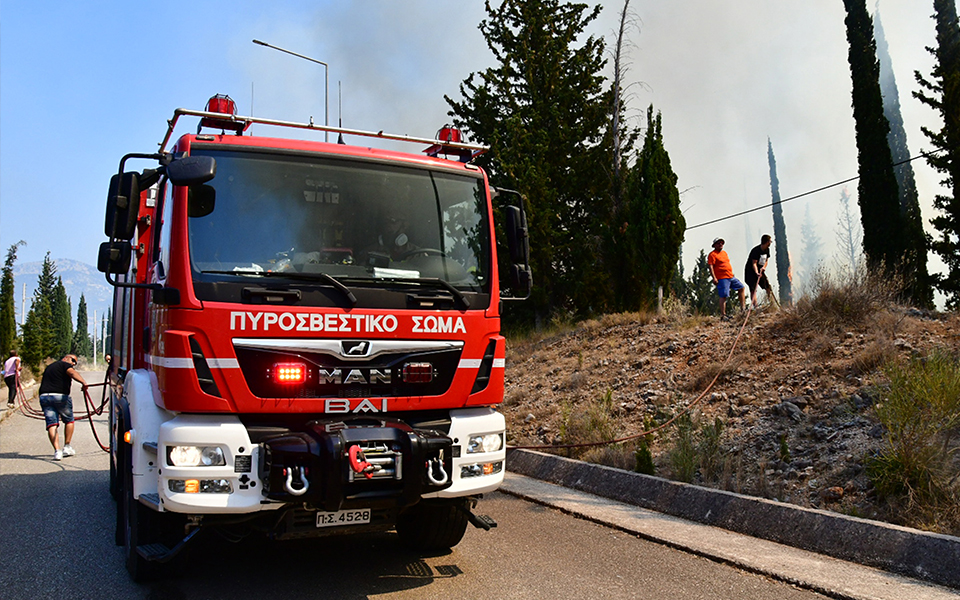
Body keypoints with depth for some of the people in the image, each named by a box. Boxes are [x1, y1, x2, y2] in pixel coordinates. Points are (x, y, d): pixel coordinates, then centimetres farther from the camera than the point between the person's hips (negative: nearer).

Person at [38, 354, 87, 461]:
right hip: (60, 396, -6)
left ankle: (57, 451, -14)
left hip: (44, 396, 6)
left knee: (51, 424, -1)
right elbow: (72, 373, -21)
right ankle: (67, 447, 16)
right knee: (69, 420, 15)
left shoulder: (49, 367, 27)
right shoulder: (64, 364, 1)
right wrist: (83, 382, -38)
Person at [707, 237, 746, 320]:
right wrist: (714, 278, -23)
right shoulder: (712, 255, -8)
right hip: (722, 278, -9)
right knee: (723, 296, -11)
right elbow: (711, 267, -15)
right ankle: (723, 315, -8)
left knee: (741, 287, 15)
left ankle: (743, 307, 25)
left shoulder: (724, 253, 19)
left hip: (731, 277, 9)